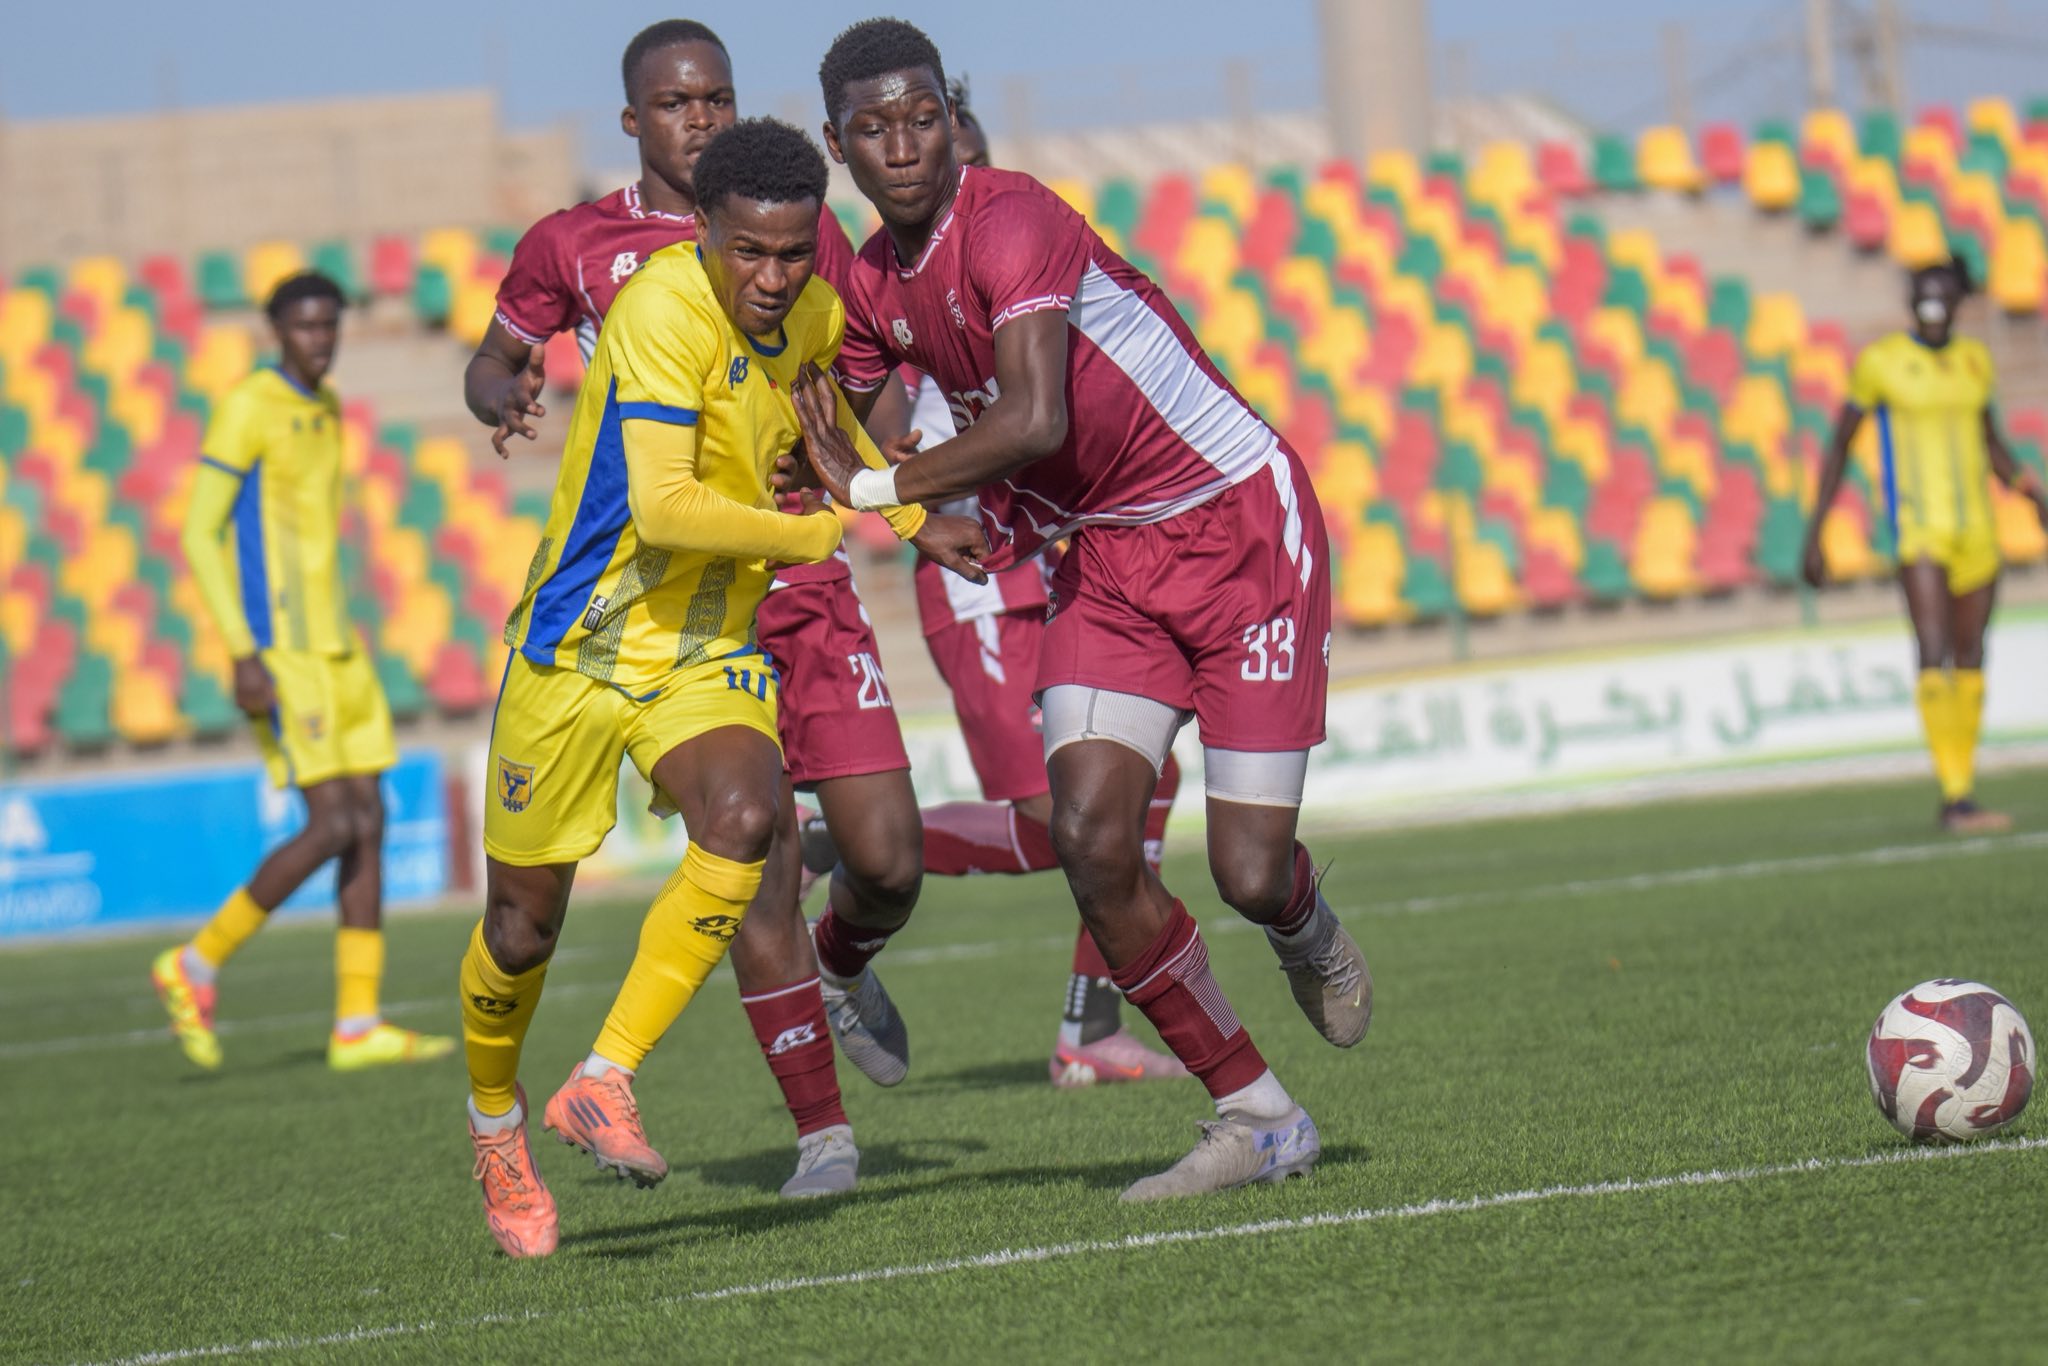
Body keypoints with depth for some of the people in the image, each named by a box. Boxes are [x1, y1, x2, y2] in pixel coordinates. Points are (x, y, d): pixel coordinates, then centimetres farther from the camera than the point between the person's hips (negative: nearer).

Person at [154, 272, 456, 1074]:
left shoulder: (324, 408, 16)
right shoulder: (248, 409, -10)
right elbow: (199, 533, -13)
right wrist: (244, 655, -19)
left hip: (335, 647, 8)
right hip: (280, 656, -8)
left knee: (369, 822, 2)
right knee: (332, 825, -13)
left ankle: (358, 1024, 3)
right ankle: (197, 965, 1)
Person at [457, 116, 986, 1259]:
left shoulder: (812, 314, 1)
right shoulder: (665, 312, -23)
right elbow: (662, 508, -33)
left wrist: (914, 518, 24)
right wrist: (816, 533, -24)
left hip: (713, 654, 5)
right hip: (579, 646, -5)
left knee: (746, 822, -27)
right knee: (524, 924, 5)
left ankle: (604, 1085, -20)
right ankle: (496, 1119, 35)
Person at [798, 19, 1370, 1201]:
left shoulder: (1011, 221, -23)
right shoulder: (875, 288, 1)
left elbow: (1034, 420, -36)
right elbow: (841, 425, 18)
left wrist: (872, 487, -26)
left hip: (1242, 532, -7)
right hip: (1104, 560, 7)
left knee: (1250, 873, -9)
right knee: (1092, 837, -12)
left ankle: (1309, 933, 31)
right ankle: (1261, 1120, 1)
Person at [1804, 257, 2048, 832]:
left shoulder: (1975, 360, 11)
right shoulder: (1881, 363, -3)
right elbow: (1839, 448, 3)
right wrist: (1814, 537, 0)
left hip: (1975, 526, 5)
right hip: (1919, 527, -5)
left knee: (1970, 661, 6)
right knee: (1935, 657, -17)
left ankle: (1961, 794, 14)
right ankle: (1956, 797, -23)